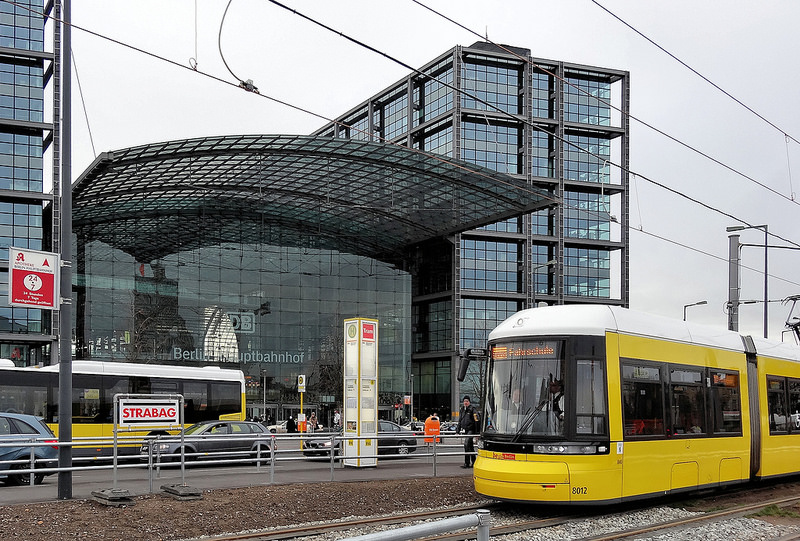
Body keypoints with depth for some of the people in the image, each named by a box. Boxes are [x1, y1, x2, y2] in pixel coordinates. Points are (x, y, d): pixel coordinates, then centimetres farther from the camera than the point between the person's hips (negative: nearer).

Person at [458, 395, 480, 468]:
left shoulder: (473, 409, -6)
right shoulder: (462, 410, 15)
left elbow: (476, 420, -11)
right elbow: (460, 421, 24)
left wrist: (476, 432, -16)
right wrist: (458, 431, 21)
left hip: (471, 430, -7)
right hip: (464, 430, 7)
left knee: (466, 444, -18)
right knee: (470, 446, 11)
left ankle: (467, 463, -16)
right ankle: (473, 462, 18)